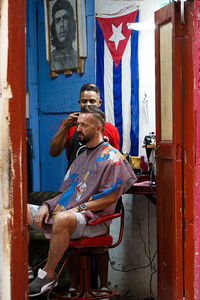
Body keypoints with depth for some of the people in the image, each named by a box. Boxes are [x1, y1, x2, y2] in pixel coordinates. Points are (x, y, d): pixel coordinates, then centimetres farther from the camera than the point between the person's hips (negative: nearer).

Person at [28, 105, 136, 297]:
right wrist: (47, 205, 2)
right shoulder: (81, 158, 24)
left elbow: (110, 197, -12)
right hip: (63, 211, 9)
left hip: (94, 218, -9)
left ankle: (47, 275, -27)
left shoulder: (112, 157, -3)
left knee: (62, 219, -41)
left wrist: (79, 208, -17)